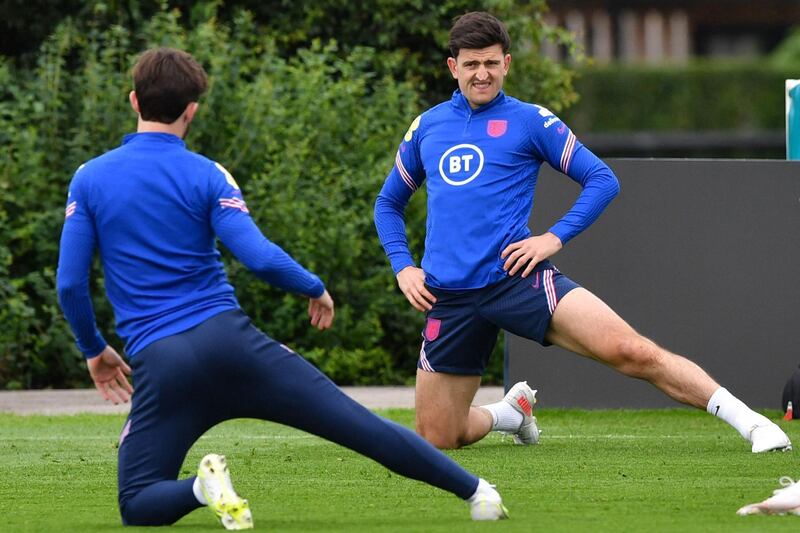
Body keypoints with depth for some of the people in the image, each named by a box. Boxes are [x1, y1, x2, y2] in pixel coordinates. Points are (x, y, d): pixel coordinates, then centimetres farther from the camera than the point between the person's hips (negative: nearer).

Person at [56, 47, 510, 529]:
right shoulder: (205, 176, -1)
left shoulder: (88, 180, 3)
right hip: (229, 339, 0)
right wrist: (317, 290, 10)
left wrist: (95, 351, 18)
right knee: (362, 425, 8)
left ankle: (204, 488, -19)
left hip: (157, 362, 0)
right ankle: (474, 490, 9)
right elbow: (261, 258, -9)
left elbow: (70, 283, 1)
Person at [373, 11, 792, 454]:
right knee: (436, 440, 3)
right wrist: (402, 266, 9)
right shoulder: (426, 127, 14)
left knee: (630, 351, -22)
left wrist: (556, 236, -9)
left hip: (515, 277, -3)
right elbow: (388, 203, 25)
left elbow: (602, 180, 3)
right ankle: (511, 411, 35)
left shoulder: (529, 120, 4)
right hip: (448, 296, 3)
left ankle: (750, 422, -17)